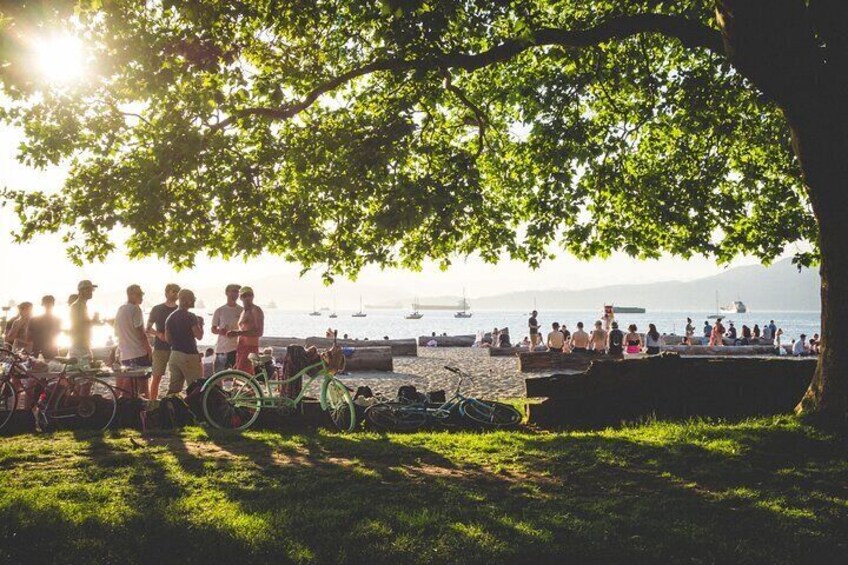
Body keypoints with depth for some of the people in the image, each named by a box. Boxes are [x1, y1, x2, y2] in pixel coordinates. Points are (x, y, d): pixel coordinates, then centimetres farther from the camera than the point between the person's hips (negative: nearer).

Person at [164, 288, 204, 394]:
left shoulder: (170, 317, 11)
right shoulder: (190, 317, -12)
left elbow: (167, 339, 13)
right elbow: (199, 336, -15)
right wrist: (200, 324, 1)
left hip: (174, 355, 7)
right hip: (189, 355, -7)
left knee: (173, 388, 10)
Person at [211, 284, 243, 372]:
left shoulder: (242, 311, 6)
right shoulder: (219, 311, 6)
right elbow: (213, 329, 8)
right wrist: (219, 331, -13)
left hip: (237, 348, 0)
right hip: (221, 348, 0)